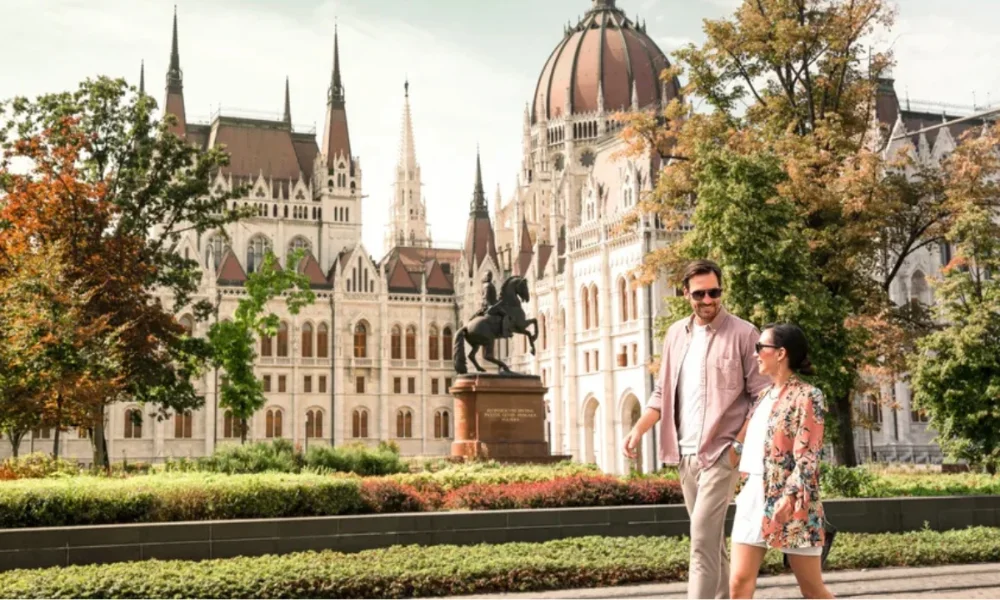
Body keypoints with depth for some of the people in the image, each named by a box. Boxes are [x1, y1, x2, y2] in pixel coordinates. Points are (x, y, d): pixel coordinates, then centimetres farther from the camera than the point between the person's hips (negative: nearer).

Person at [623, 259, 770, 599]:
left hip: (720, 453, -6)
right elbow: (663, 392, 15)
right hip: (684, 453, 6)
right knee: (712, 540, 15)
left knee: (702, 539, -12)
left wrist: (741, 444, -14)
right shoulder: (677, 333, 10)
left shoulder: (743, 333, -7)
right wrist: (639, 429, 2)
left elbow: (761, 396, -8)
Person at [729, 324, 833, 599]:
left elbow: (808, 457, -15)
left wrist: (789, 497, -23)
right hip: (754, 495, 7)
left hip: (789, 502, -7)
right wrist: (746, 490, 16)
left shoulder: (806, 396, -7)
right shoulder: (765, 395, 16)